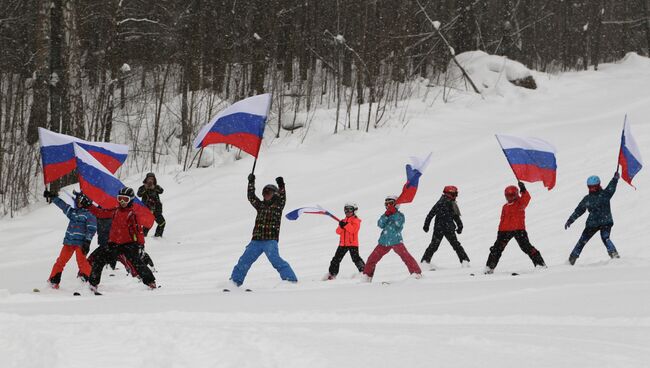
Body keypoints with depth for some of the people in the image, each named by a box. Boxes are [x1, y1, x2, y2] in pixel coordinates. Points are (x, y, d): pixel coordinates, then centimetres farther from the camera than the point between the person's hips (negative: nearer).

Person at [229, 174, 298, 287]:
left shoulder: (277, 206, 5)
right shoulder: (261, 205, 17)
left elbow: (282, 198, -12)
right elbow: (251, 197, 10)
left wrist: (281, 186, -24)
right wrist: (251, 183, 3)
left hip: (270, 241, -5)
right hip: (256, 240, 5)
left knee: (275, 259, -22)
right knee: (244, 260, 7)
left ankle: (291, 279, -21)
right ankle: (235, 280, 19)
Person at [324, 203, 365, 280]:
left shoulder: (356, 221, -2)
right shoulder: (344, 221, 17)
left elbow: (353, 230, -19)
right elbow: (338, 231, 9)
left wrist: (346, 225, -25)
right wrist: (341, 226, -11)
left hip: (352, 243, -7)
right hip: (343, 244, 7)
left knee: (355, 258, -18)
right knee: (336, 259, 8)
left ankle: (363, 271, -11)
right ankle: (332, 274, 16)